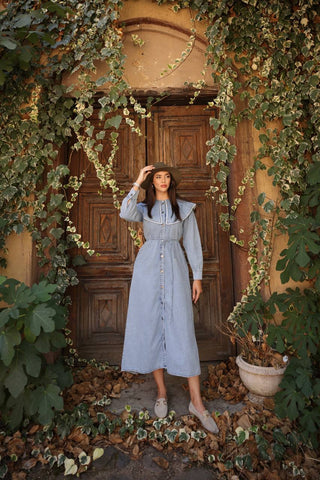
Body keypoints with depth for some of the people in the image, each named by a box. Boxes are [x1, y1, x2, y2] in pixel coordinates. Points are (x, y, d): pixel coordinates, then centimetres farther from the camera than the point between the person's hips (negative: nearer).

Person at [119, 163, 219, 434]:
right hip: (148, 269, 1)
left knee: (182, 330, -4)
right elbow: (126, 213, -12)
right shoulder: (145, 209, 12)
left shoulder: (184, 208, 11)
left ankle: (197, 401, 8)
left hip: (175, 269, -1)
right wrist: (137, 183, -6)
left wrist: (197, 277, 3)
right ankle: (162, 393, 21)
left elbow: (193, 243, 8)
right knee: (151, 328, 3)